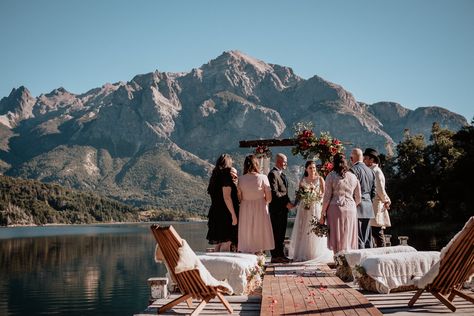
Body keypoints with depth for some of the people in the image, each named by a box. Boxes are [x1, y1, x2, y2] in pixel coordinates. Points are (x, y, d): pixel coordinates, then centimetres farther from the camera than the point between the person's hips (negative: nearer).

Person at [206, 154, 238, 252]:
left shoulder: (215, 176, 13)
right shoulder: (226, 175, -11)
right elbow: (227, 197, -18)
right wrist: (234, 215, -16)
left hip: (214, 212, 8)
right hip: (224, 214, -8)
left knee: (218, 244, 12)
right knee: (226, 243, -7)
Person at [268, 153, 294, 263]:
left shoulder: (282, 174, 19)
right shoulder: (273, 174, -12)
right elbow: (274, 192, -19)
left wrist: (288, 203, 8)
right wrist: (286, 203, -17)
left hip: (284, 208, 9)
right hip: (276, 209, -9)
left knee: (281, 233, 12)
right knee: (276, 233, -5)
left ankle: (280, 254, 18)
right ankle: (275, 256, -1)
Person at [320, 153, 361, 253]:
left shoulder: (331, 176, -3)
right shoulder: (353, 176, 8)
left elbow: (327, 196, -4)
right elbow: (358, 198, 12)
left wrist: (323, 214, 1)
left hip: (335, 209, -3)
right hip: (351, 209, 3)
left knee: (337, 239, 1)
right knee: (349, 238, 10)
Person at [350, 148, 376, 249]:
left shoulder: (354, 170, -11)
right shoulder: (371, 171, 13)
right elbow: (373, 192, 17)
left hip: (357, 207, -8)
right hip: (368, 207, 8)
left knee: (359, 239, -8)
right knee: (367, 239, 12)